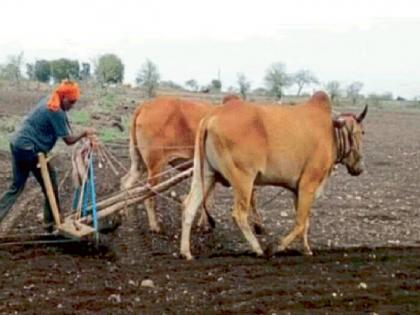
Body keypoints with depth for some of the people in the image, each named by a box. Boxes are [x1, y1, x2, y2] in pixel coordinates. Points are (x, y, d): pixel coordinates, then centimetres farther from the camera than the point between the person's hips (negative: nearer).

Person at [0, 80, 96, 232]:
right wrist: (85, 133, 2)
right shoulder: (56, 112, -17)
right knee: (50, 185, 6)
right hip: (30, 149, -9)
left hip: (18, 144, 9)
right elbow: (69, 140, -12)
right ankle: (51, 223, 15)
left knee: (17, 186, 14)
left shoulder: (48, 101, 10)